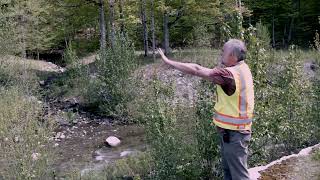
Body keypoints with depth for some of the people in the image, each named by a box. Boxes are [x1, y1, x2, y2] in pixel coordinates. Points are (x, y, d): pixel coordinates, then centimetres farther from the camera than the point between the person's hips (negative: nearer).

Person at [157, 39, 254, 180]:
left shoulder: (230, 74, -26)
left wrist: (168, 61, -19)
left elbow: (197, 70, -26)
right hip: (230, 130, 10)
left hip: (234, 133, -10)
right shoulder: (242, 68, 2)